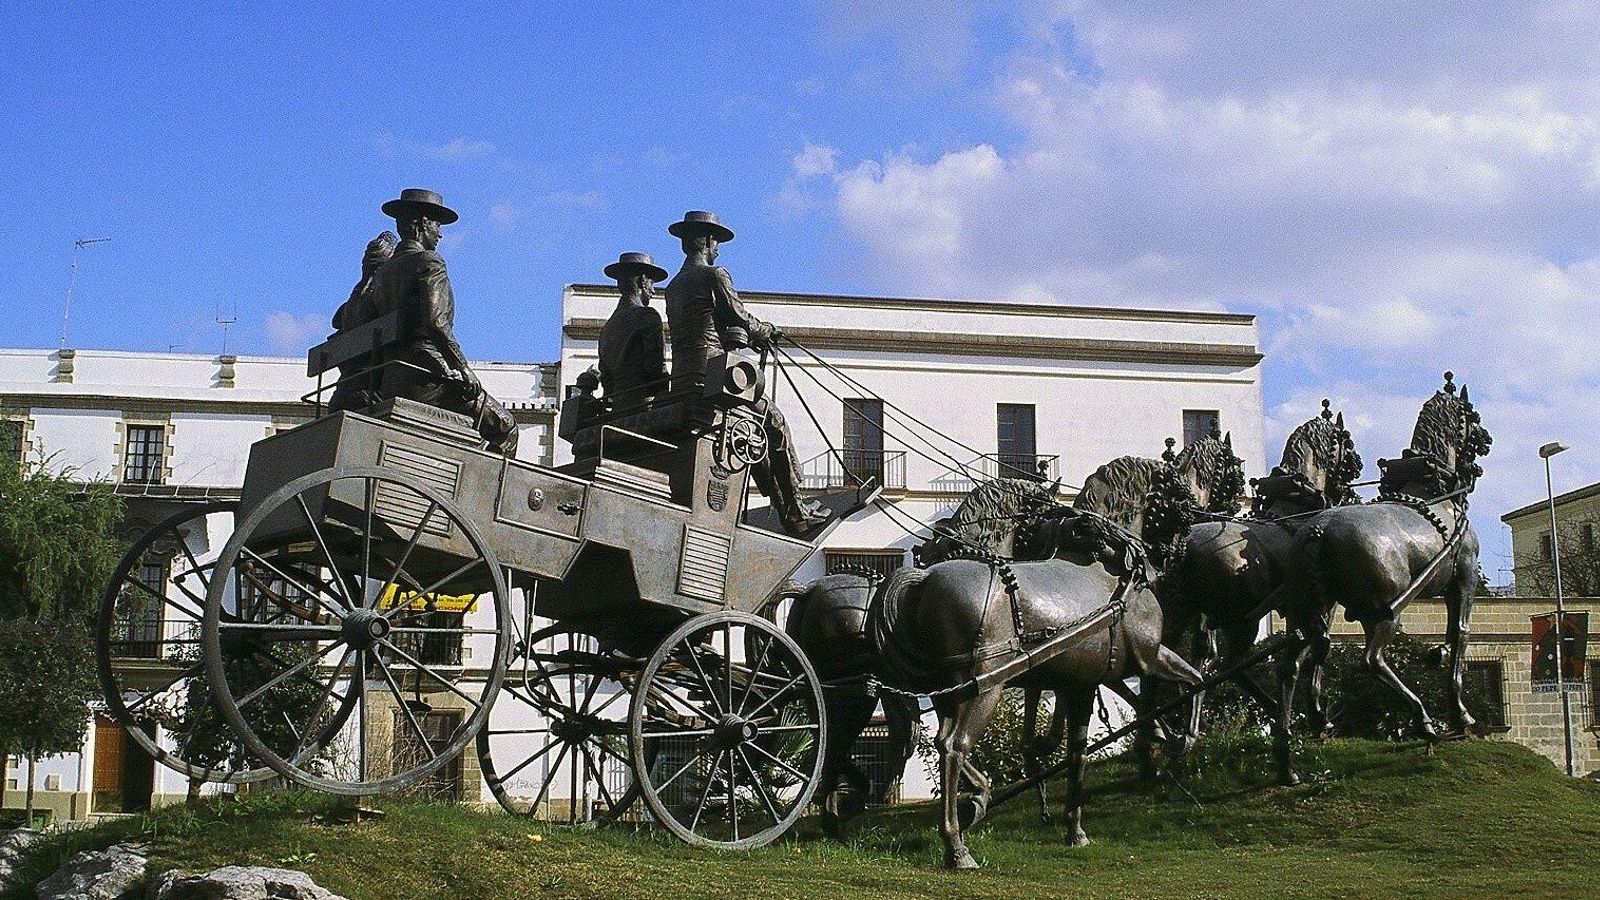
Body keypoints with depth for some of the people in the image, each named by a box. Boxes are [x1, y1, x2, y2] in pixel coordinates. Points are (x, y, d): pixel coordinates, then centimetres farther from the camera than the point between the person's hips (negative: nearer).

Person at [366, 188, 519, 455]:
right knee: (505, 428, -4)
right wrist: (464, 369, -15)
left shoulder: (381, 273, 21)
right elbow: (434, 321, -17)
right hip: (426, 374, -9)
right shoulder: (429, 262, -3)